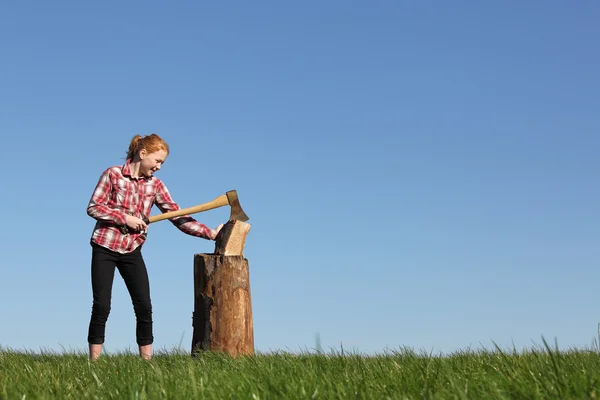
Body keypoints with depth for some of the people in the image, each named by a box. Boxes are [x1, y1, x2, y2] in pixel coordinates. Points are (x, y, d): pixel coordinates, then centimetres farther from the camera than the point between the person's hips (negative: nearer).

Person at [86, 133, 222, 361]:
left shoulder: (155, 185, 3)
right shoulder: (113, 174, -6)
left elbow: (178, 217, 0)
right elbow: (93, 207, -8)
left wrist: (210, 233, -9)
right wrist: (125, 218, -17)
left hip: (132, 251, 4)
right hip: (104, 248, -4)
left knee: (144, 307, -3)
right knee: (102, 306, -4)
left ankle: (147, 361, 4)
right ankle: (94, 362, 5)